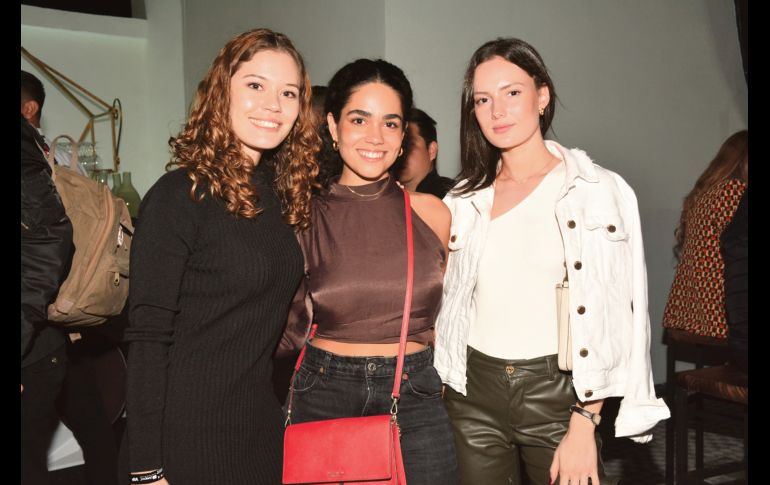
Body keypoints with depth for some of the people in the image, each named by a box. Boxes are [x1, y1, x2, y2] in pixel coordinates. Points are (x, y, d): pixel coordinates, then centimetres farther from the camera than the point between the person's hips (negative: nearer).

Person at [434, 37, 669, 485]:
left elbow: (612, 316, -7)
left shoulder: (599, 191, -4)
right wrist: (437, 393, 6)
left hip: (556, 391, -3)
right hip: (473, 393, 3)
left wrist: (584, 425, -11)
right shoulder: (465, 200, 6)